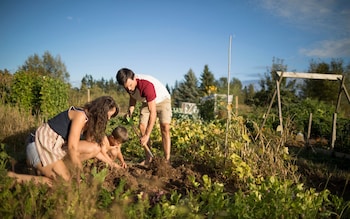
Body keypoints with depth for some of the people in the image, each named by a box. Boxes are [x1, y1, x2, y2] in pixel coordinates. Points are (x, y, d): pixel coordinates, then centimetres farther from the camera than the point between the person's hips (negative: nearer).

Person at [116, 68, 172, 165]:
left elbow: (153, 112, -39)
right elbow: (132, 97, 7)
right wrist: (130, 111, -11)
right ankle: (148, 158, 2)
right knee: (142, 127, -7)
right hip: (147, 102, 6)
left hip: (162, 100, -6)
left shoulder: (146, 85, -41)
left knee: (165, 128, -20)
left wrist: (147, 136, -38)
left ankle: (167, 160, -17)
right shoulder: (128, 84, -19)